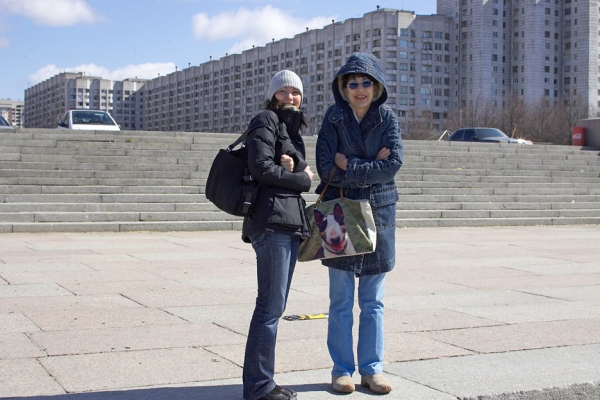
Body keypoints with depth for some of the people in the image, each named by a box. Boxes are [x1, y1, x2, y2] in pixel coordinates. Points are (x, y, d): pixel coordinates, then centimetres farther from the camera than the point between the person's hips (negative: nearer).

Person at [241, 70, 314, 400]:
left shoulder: (291, 128, 24)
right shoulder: (266, 120, -2)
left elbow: (294, 170, 17)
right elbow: (260, 167, -13)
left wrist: (290, 167, -6)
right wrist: (303, 179, -3)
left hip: (290, 222, 9)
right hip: (273, 219, -9)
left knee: (274, 306, 10)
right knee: (270, 307, -8)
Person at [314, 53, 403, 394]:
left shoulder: (387, 117, 1)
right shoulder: (334, 117, -2)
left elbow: (394, 164, -12)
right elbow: (326, 167, -11)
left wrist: (350, 166, -15)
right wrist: (370, 165, -14)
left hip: (379, 212, 1)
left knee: (373, 301, 8)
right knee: (341, 299, 5)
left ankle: (372, 368, 17)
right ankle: (343, 369, 14)